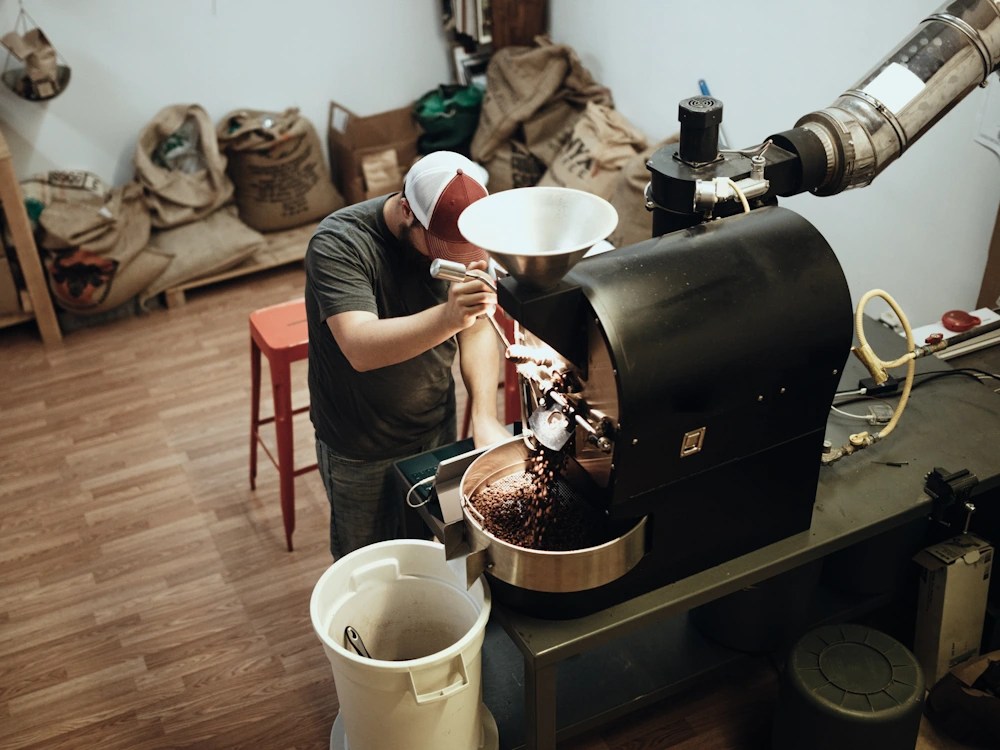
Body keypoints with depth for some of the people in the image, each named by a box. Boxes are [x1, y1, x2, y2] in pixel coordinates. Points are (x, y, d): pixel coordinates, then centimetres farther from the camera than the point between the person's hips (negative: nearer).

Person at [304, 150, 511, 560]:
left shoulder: (454, 236, -12)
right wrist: (447, 318, -58)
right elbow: (361, 349, -41)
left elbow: (478, 330, -11)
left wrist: (485, 416, -26)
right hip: (361, 448, -4)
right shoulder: (338, 244, -29)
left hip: (437, 426, 4)